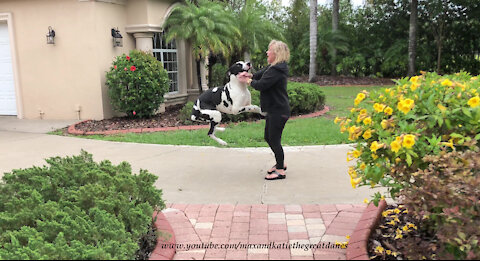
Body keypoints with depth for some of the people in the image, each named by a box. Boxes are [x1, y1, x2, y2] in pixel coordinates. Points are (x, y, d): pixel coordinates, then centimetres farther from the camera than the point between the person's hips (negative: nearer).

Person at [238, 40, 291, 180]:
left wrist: (248, 80, -5)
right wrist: (250, 75, -2)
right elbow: (261, 74, 19)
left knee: (274, 140, -2)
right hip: (273, 110, 11)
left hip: (279, 111, -11)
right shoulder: (272, 67, 12)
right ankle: (280, 163, 34)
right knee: (268, 138, 19)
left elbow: (261, 85, -23)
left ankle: (280, 171, 11)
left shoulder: (277, 70, -22)